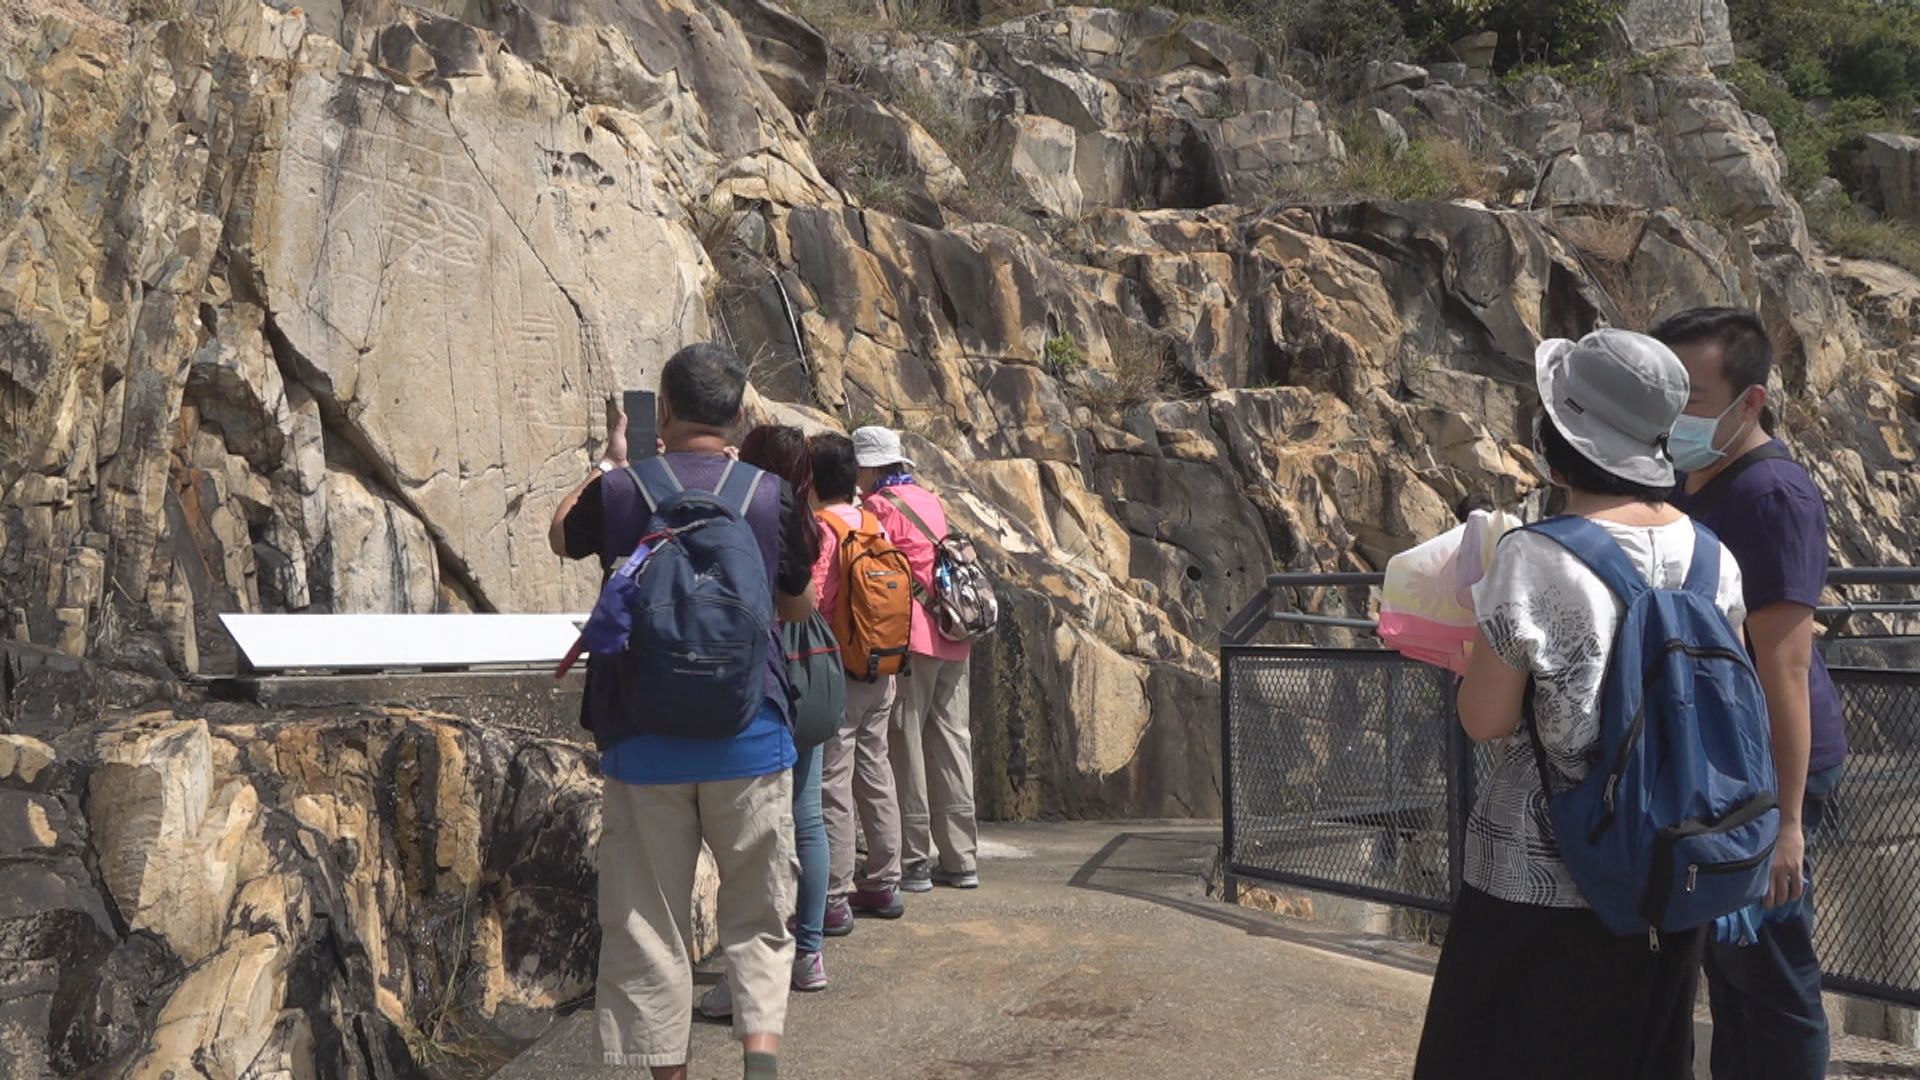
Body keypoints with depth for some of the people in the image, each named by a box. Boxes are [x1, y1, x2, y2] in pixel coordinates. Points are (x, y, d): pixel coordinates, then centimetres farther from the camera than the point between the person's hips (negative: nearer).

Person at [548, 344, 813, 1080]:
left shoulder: (620, 491, -5)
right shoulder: (772, 496, -4)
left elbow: (561, 537, 19)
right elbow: (796, 605, 11)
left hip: (645, 742, 0)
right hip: (748, 739, 0)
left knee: (649, 923, 10)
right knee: (757, 917, 12)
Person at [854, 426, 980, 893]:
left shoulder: (881, 507, -6)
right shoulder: (931, 501, 17)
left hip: (910, 639, -7)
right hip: (953, 639, 7)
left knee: (905, 748, 0)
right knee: (952, 744, 9)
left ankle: (913, 861, 3)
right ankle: (961, 859, 14)